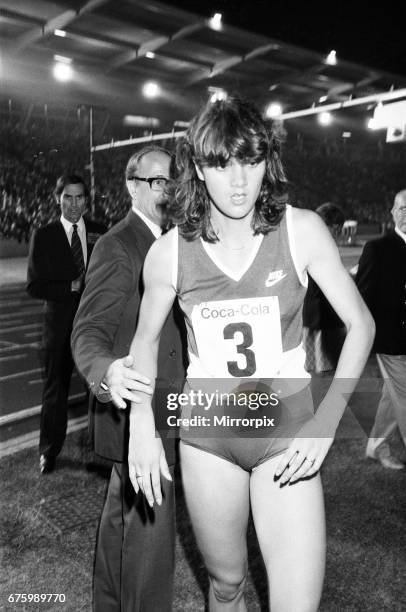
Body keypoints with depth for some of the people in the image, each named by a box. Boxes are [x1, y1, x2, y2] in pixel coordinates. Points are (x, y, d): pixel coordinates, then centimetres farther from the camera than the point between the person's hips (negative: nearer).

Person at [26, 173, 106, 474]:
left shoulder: (100, 233, 4)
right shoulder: (44, 236, 0)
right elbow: (34, 286, -5)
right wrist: (72, 286, -16)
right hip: (61, 322, -1)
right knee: (56, 387, 10)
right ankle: (49, 451, 27)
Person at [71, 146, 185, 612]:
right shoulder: (117, 246, -18)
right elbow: (90, 330, -27)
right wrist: (107, 372, -46)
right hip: (137, 407, -10)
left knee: (123, 514, 24)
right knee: (148, 525, 0)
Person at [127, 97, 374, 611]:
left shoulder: (301, 230, -11)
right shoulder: (169, 251, -8)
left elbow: (360, 323, -4)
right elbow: (146, 338, 7)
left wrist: (326, 420, -12)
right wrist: (142, 426, -4)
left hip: (287, 434, -1)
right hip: (205, 438, 1)